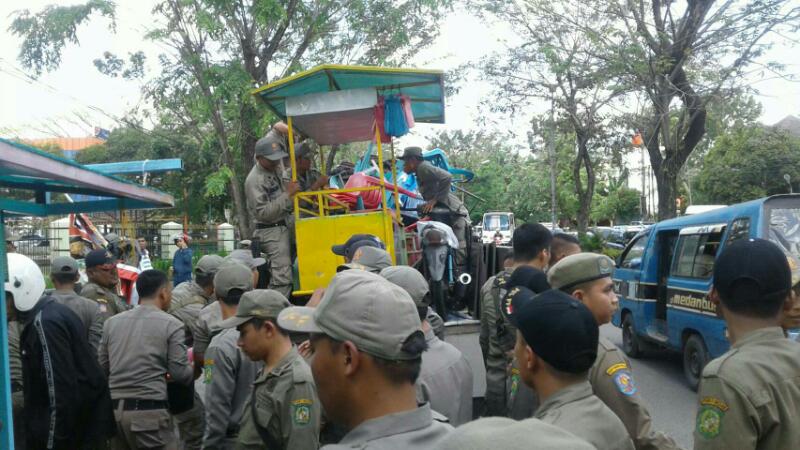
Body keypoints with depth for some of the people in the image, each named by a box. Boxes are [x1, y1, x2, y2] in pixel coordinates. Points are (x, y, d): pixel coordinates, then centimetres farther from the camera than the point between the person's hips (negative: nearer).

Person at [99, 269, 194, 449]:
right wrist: (194, 370, 13)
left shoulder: (112, 322, 10)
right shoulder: (171, 324, -5)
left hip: (114, 408, 6)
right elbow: (180, 374, -7)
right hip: (150, 410, -6)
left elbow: (102, 367, 13)